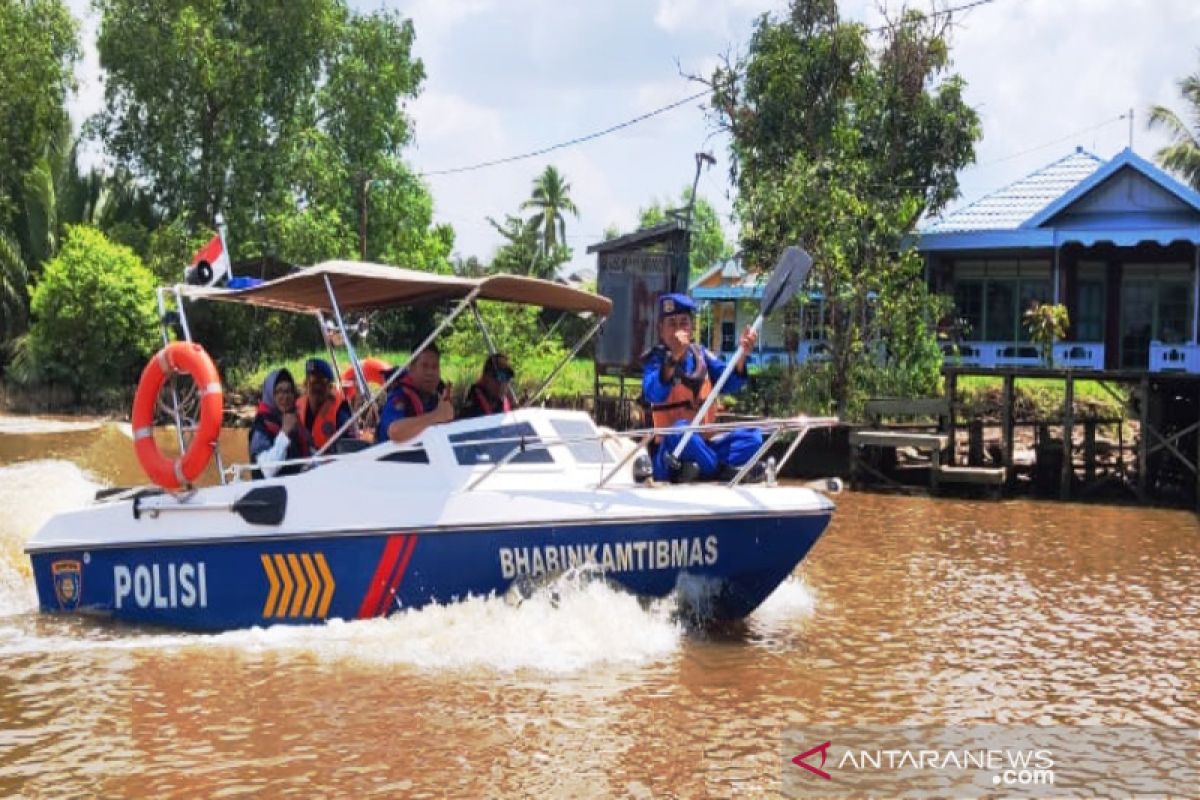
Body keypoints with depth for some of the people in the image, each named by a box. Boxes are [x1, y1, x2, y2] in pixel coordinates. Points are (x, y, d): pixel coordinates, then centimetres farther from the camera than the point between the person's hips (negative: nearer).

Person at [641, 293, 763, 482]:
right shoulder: (655, 359, -6)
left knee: (753, 436, -10)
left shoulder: (701, 355, 9)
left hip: (703, 446, 6)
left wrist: (742, 354, -22)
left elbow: (730, 384, -4)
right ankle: (724, 471, -20)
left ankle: (702, 470, -27)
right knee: (681, 429, -36)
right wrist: (674, 357, -41)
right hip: (669, 454, -6)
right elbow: (655, 395, -27)